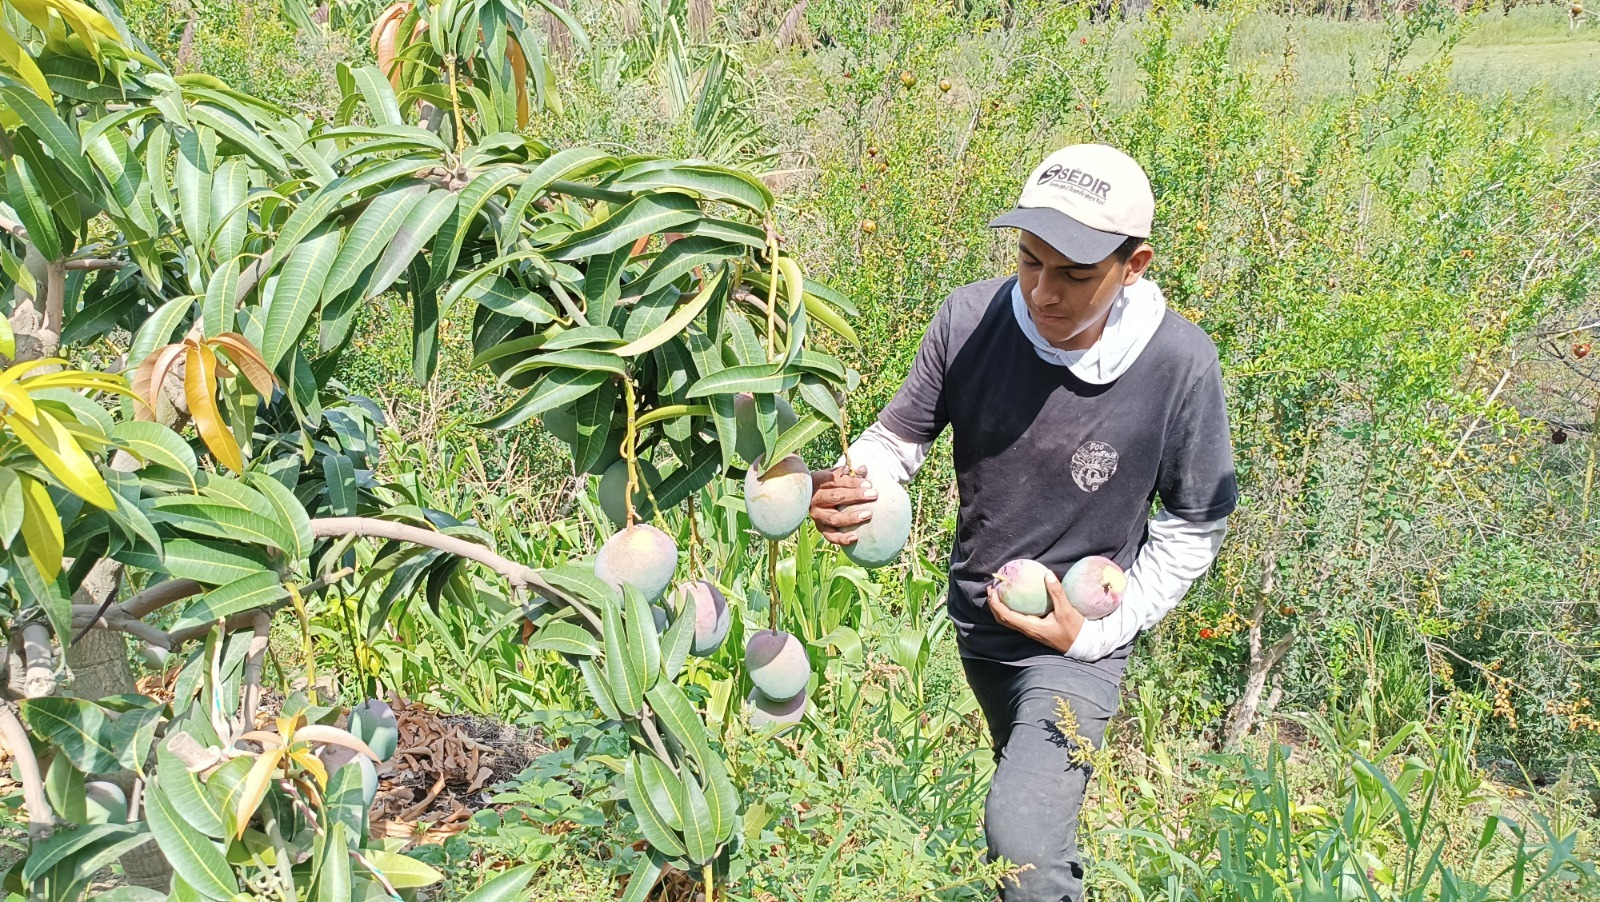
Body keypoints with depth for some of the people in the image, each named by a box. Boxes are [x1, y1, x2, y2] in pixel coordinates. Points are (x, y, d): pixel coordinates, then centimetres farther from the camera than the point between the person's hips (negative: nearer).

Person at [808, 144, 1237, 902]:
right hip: (972, 619, 4)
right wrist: (843, 488, -27)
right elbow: (899, 436, -5)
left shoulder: (1180, 365, -24)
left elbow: (1194, 527, -9)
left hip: (1076, 643, -4)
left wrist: (1100, 630, -16)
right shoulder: (970, 319, -19)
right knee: (1035, 790, 28)